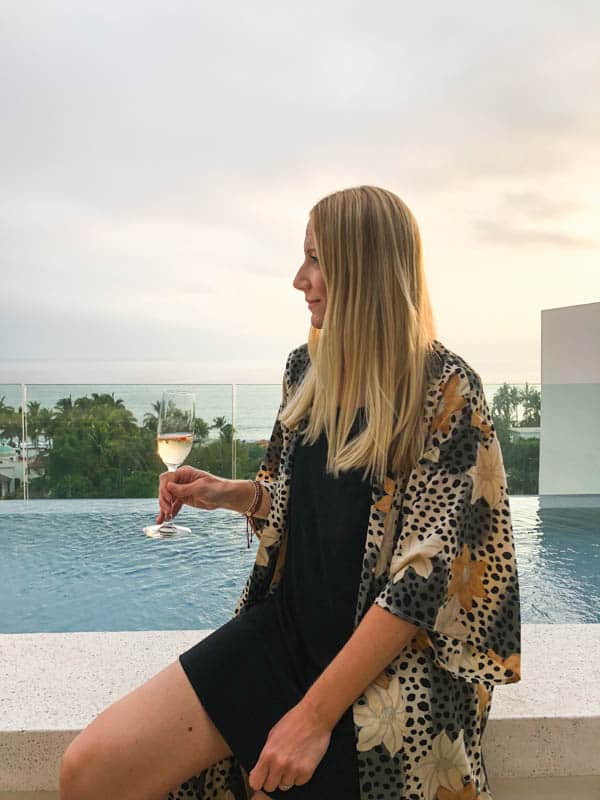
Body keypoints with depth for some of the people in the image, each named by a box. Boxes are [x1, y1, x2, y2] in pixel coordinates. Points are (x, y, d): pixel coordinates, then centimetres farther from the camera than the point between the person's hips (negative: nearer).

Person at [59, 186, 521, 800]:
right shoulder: (306, 369, 5)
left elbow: (428, 572, -18)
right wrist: (225, 493, -1)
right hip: (287, 624, 5)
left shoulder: (446, 391, -15)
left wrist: (316, 714, -19)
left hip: (391, 667, -5)